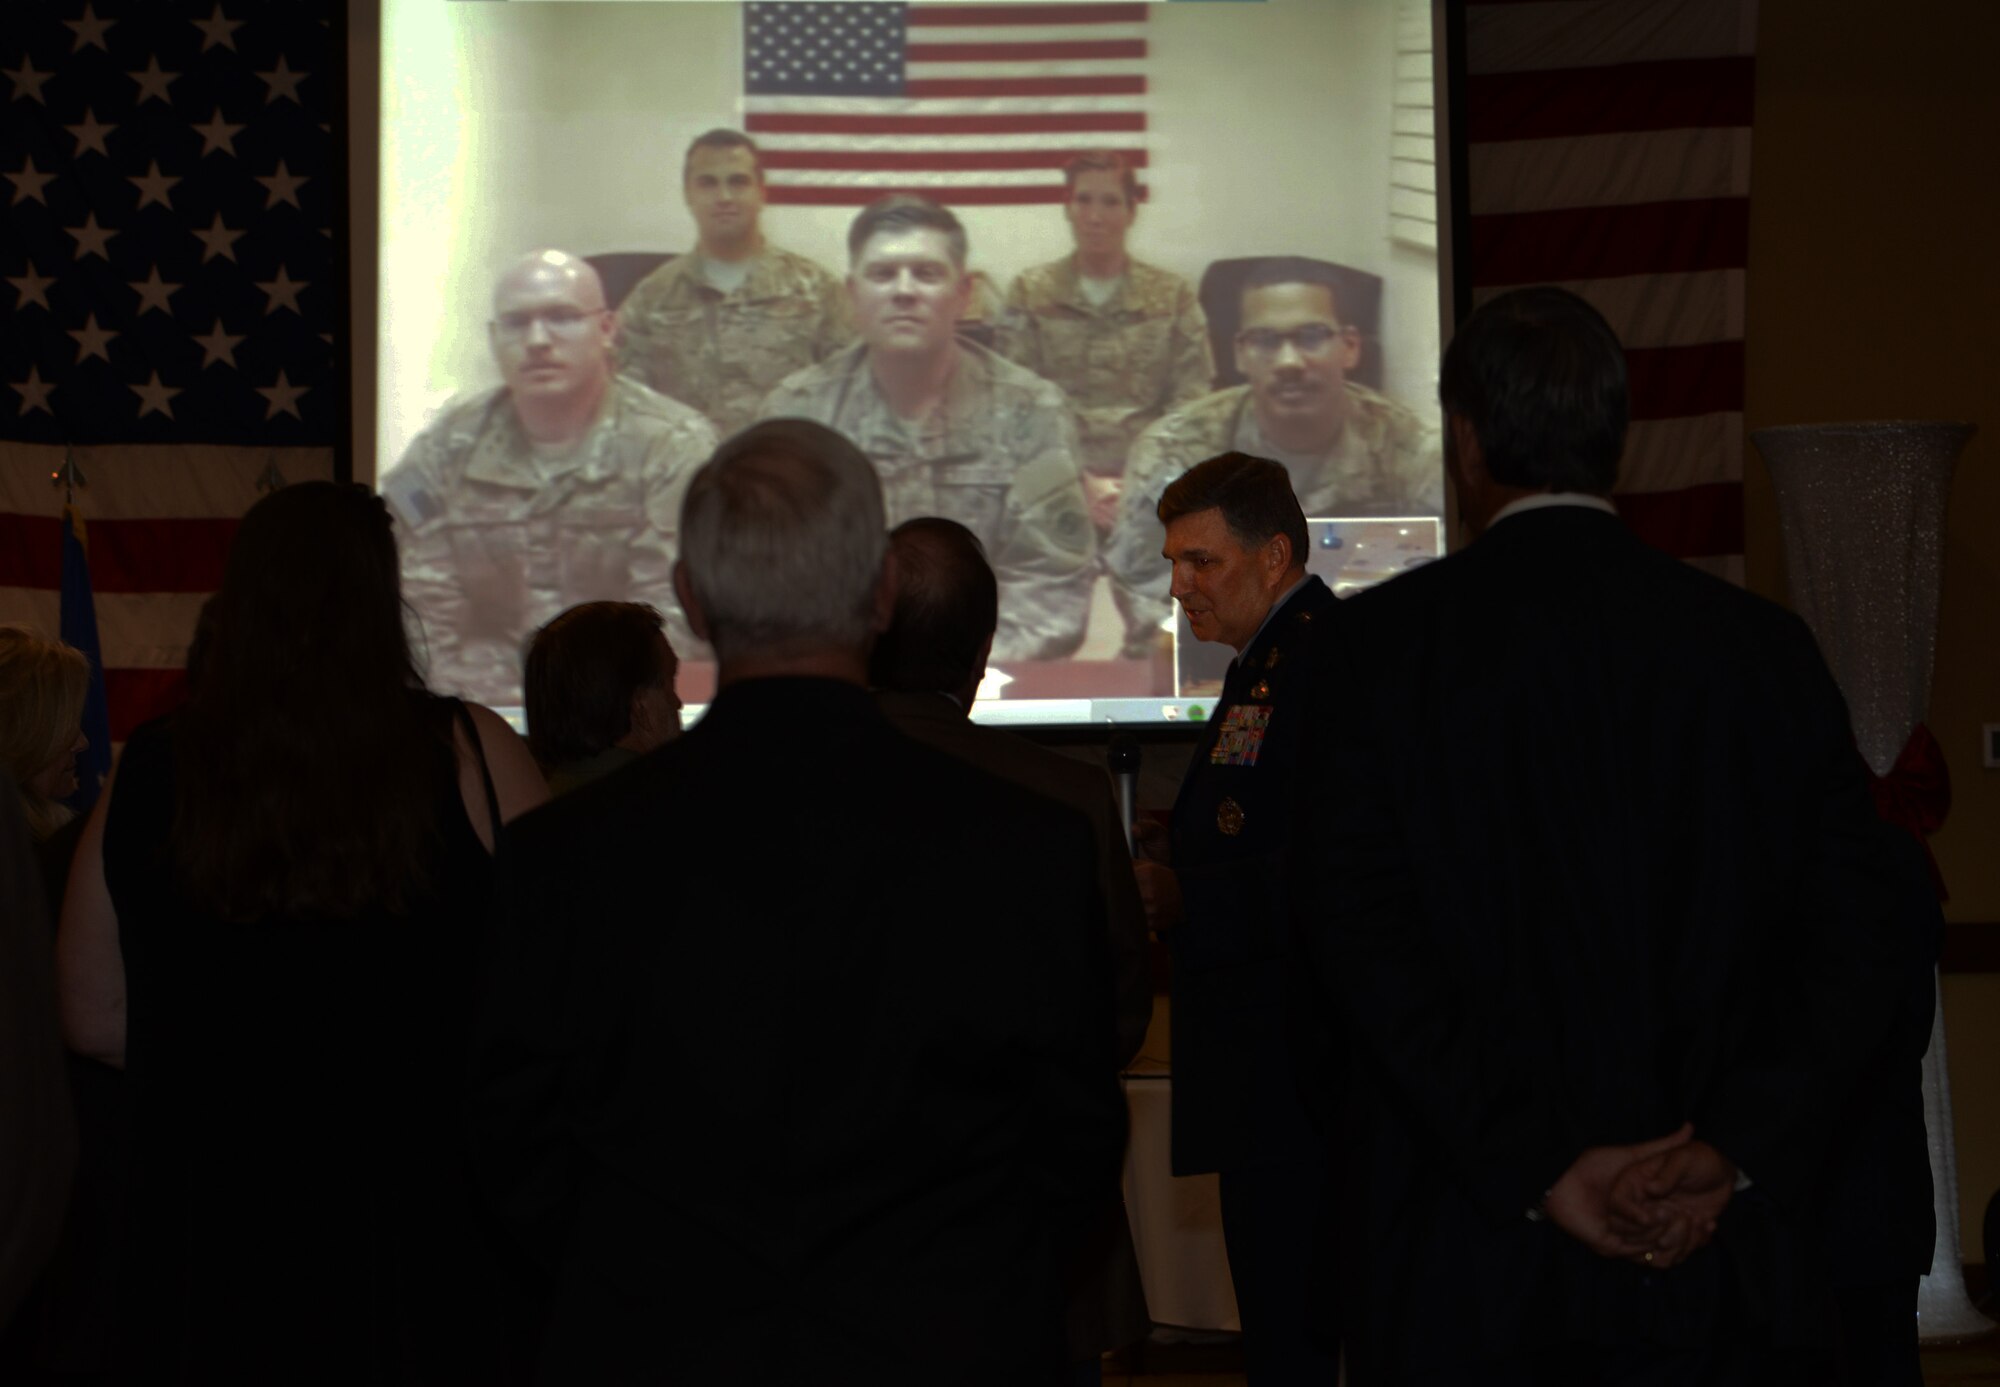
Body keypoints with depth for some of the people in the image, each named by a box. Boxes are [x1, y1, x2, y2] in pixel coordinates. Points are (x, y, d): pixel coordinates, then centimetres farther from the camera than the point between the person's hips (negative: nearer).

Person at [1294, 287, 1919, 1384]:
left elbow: (1356, 930, -11)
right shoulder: (1765, 646, 4)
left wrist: (1538, 1168, -13)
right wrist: (1733, 1152, -8)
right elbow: (1859, 931, -3)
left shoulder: (1387, 640, -3)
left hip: (1463, 1267, -1)